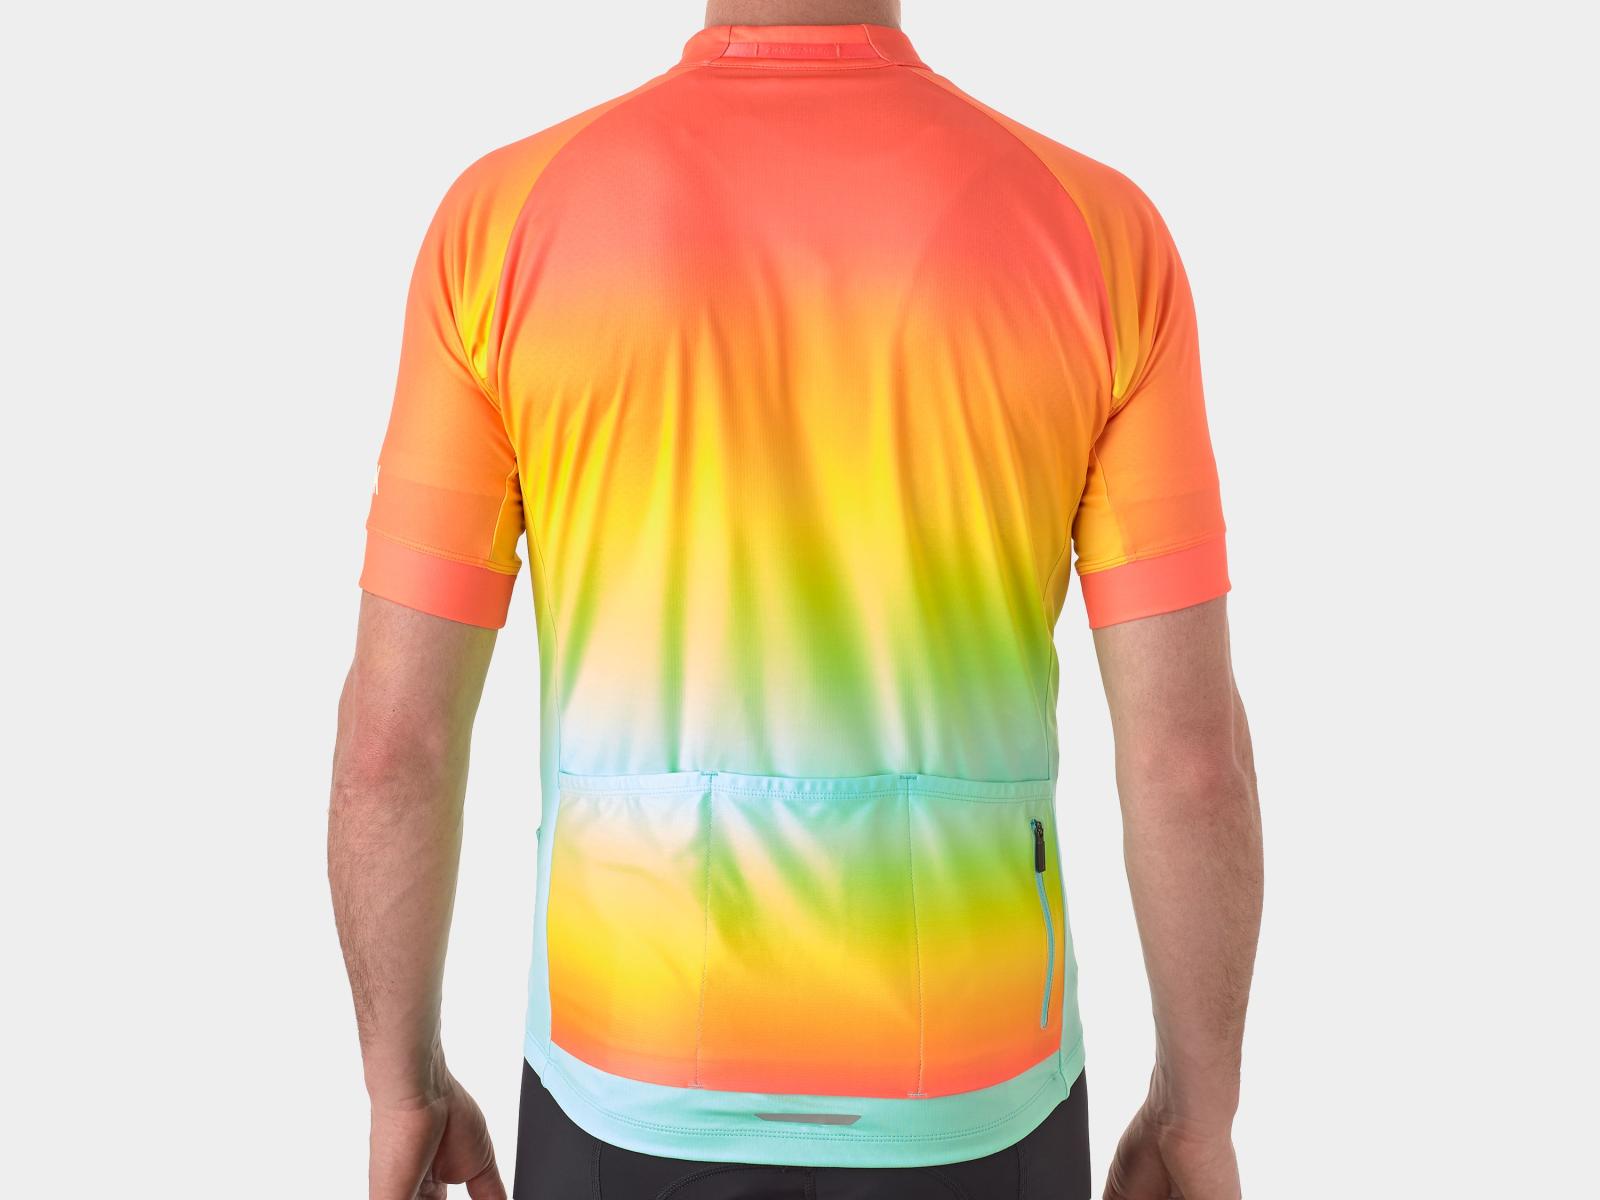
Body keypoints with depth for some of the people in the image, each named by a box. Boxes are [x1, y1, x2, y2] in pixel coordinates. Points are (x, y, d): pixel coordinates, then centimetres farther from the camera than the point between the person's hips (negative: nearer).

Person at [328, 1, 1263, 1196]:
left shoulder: (505, 223, -11)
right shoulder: (1101, 236, -10)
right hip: (962, 1101, 1)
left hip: (641, 1089, 0)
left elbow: (394, 732, -9)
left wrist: (404, 1084, 7)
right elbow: (1191, 749, -11)